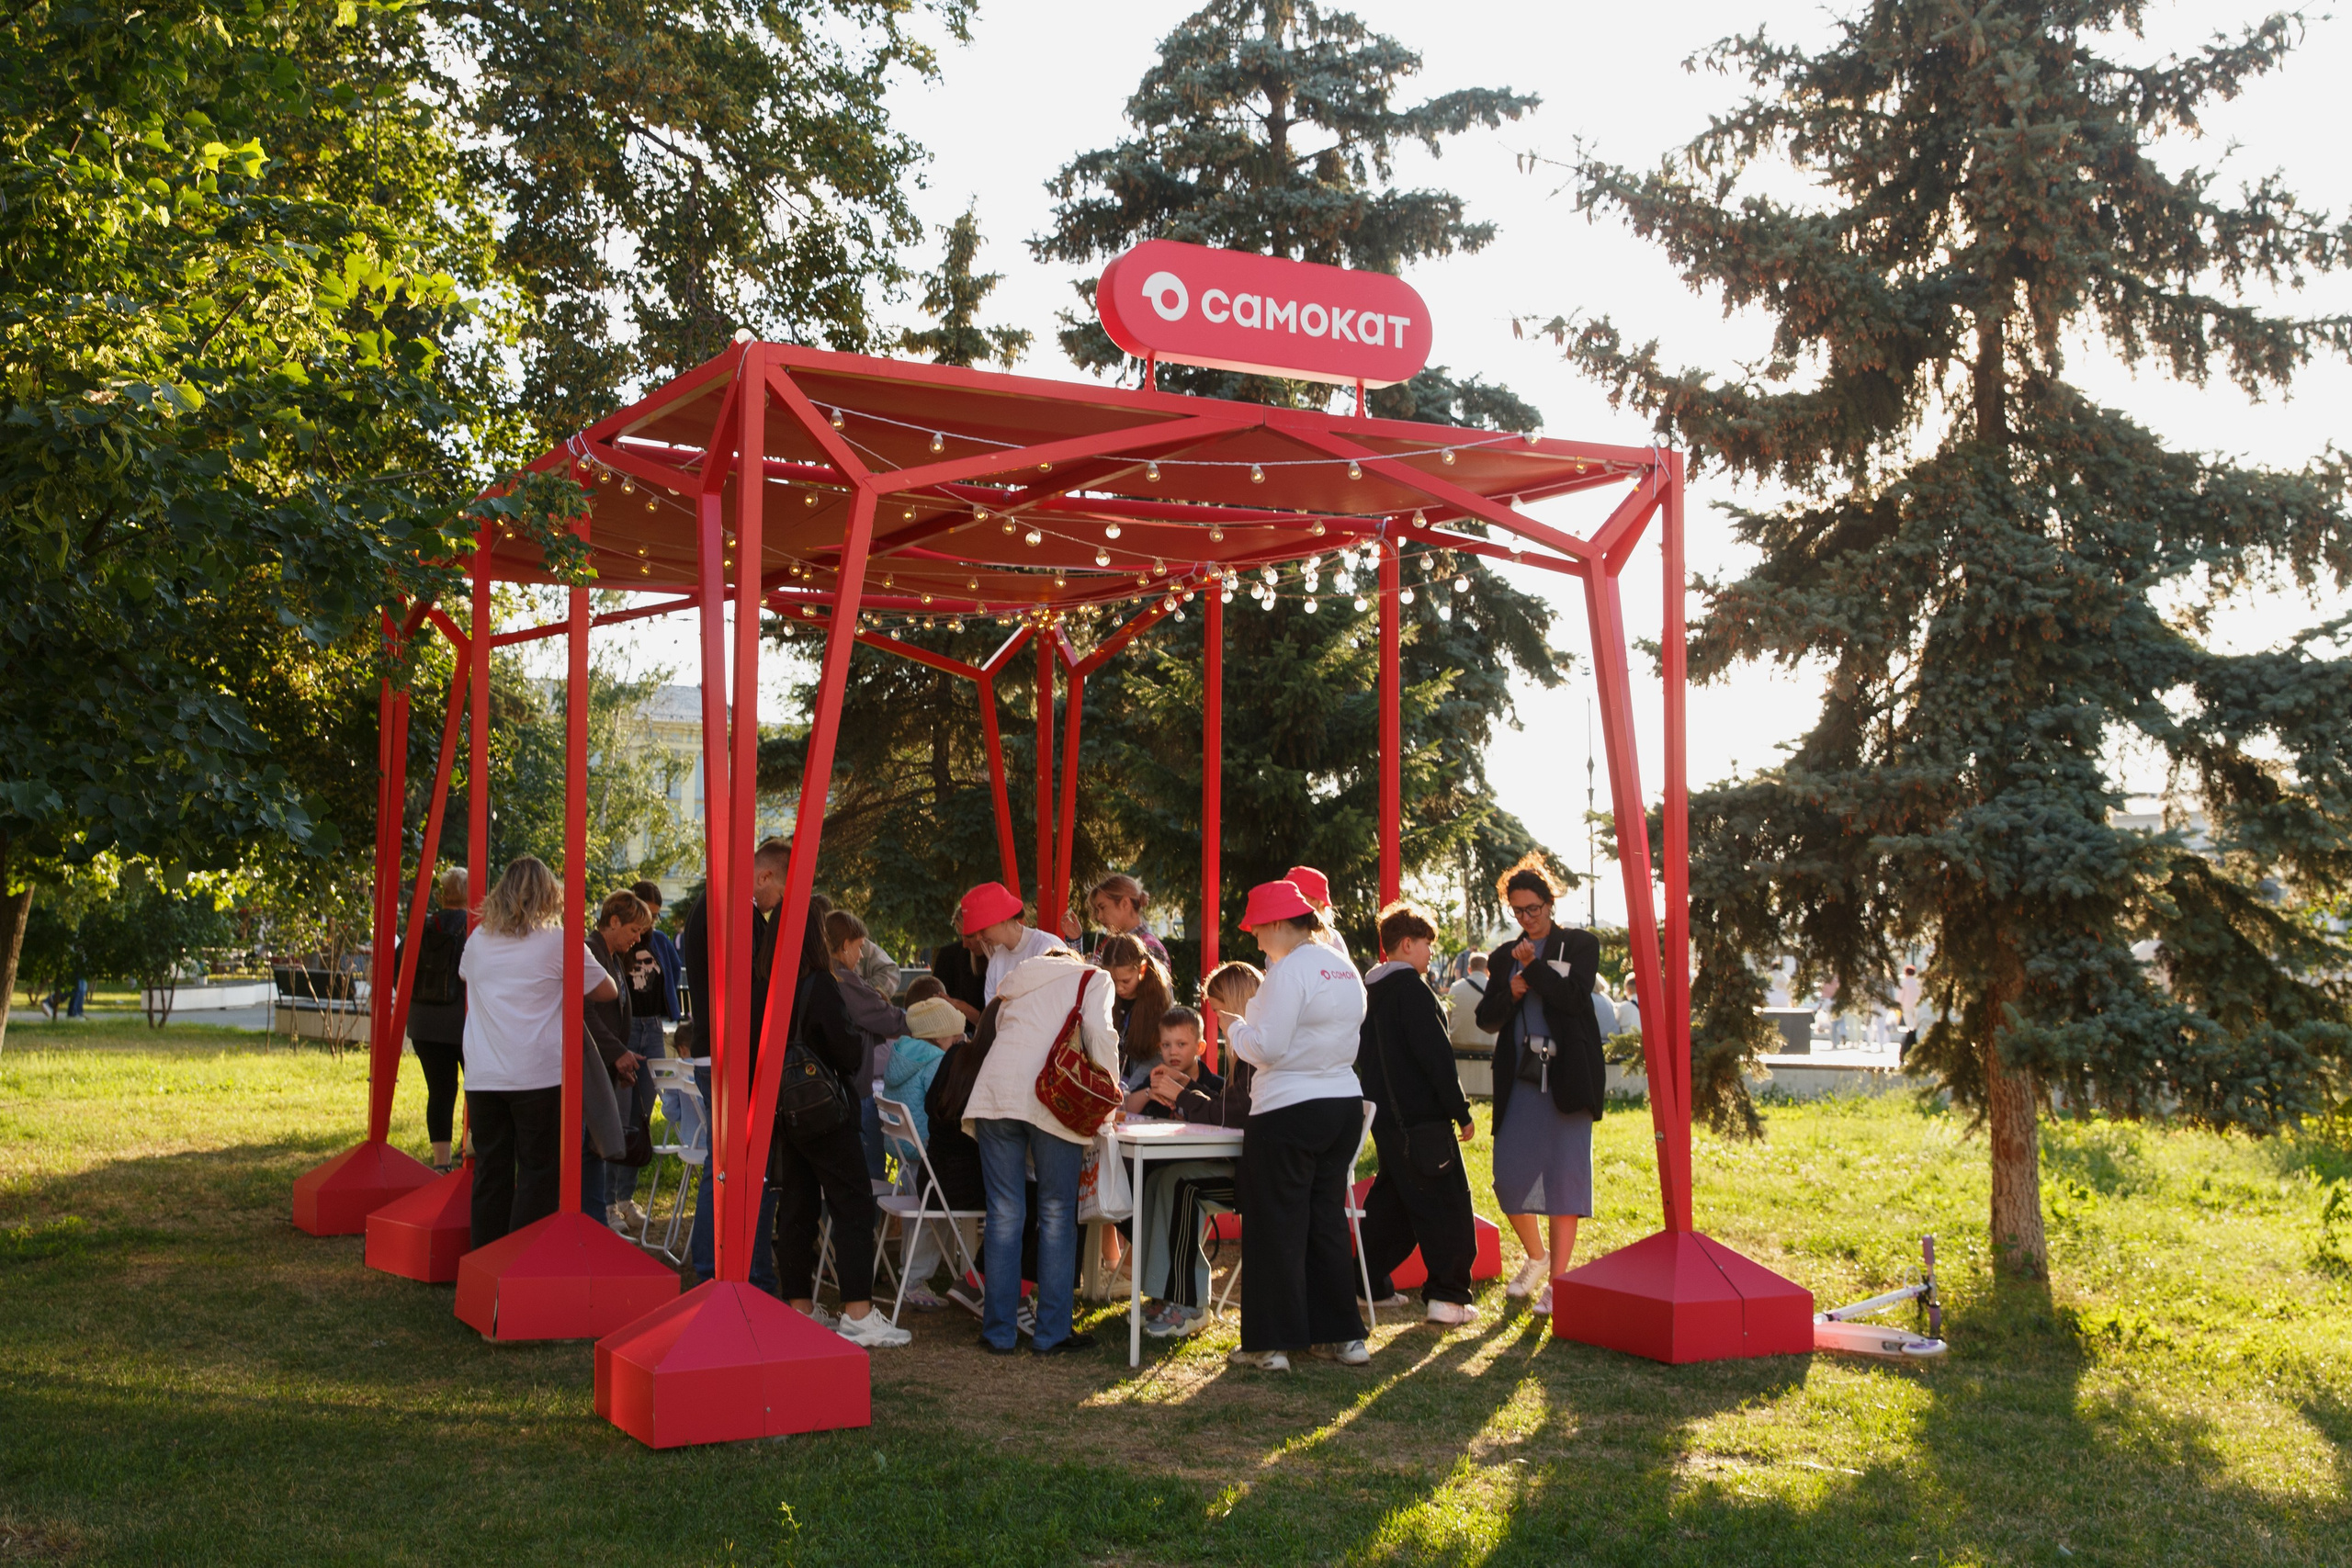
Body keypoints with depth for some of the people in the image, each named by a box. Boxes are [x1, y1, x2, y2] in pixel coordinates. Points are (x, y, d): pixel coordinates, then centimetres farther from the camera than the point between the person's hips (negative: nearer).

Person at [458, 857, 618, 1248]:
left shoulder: (478, 940, 10)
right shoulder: (558, 942, -5)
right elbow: (607, 992, 5)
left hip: (482, 1079, 5)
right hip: (538, 1076, -4)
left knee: (490, 1171, 9)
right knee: (537, 1172, 2)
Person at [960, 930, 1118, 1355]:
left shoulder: (1016, 985, 31)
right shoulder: (1092, 979, 17)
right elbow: (1099, 1035, 1)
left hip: (997, 1091, 3)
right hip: (1054, 1096, -3)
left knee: (1005, 1212, 7)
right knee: (1057, 1214, 5)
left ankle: (1001, 1332, 8)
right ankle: (1051, 1332, 6)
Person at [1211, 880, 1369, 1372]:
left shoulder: (1289, 970, -15)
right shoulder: (1347, 971, 11)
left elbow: (1266, 1048, -19)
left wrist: (1232, 1025, 0)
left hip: (1288, 1112, -8)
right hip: (1344, 1104, 8)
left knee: (1277, 1226, 1)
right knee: (1329, 1220, 15)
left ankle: (1271, 1344, 5)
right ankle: (1342, 1336, 19)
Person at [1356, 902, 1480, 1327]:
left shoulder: (1371, 992, 14)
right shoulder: (1411, 988, -14)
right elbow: (1437, 1056, -17)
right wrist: (1462, 1111, -13)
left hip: (1384, 1115, 9)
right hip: (1422, 1117, -9)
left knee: (1392, 1199, 18)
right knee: (1446, 1203, -5)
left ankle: (1371, 1283, 21)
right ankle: (1447, 1296, -7)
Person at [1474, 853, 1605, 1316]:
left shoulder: (1580, 945, 4)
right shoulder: (1504, 956, 15)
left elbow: (1575, 996, -11)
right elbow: (1487, 1018, 8)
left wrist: (1533, 967, -12)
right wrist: (1512, 991, -8)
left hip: (1567, 1075, -4)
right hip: (1520, 1077, 4)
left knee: (1564, 1175, -4)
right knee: (1508, 1177, 0)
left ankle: (1557, 1279, 1)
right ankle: (1536, 1256, 26)